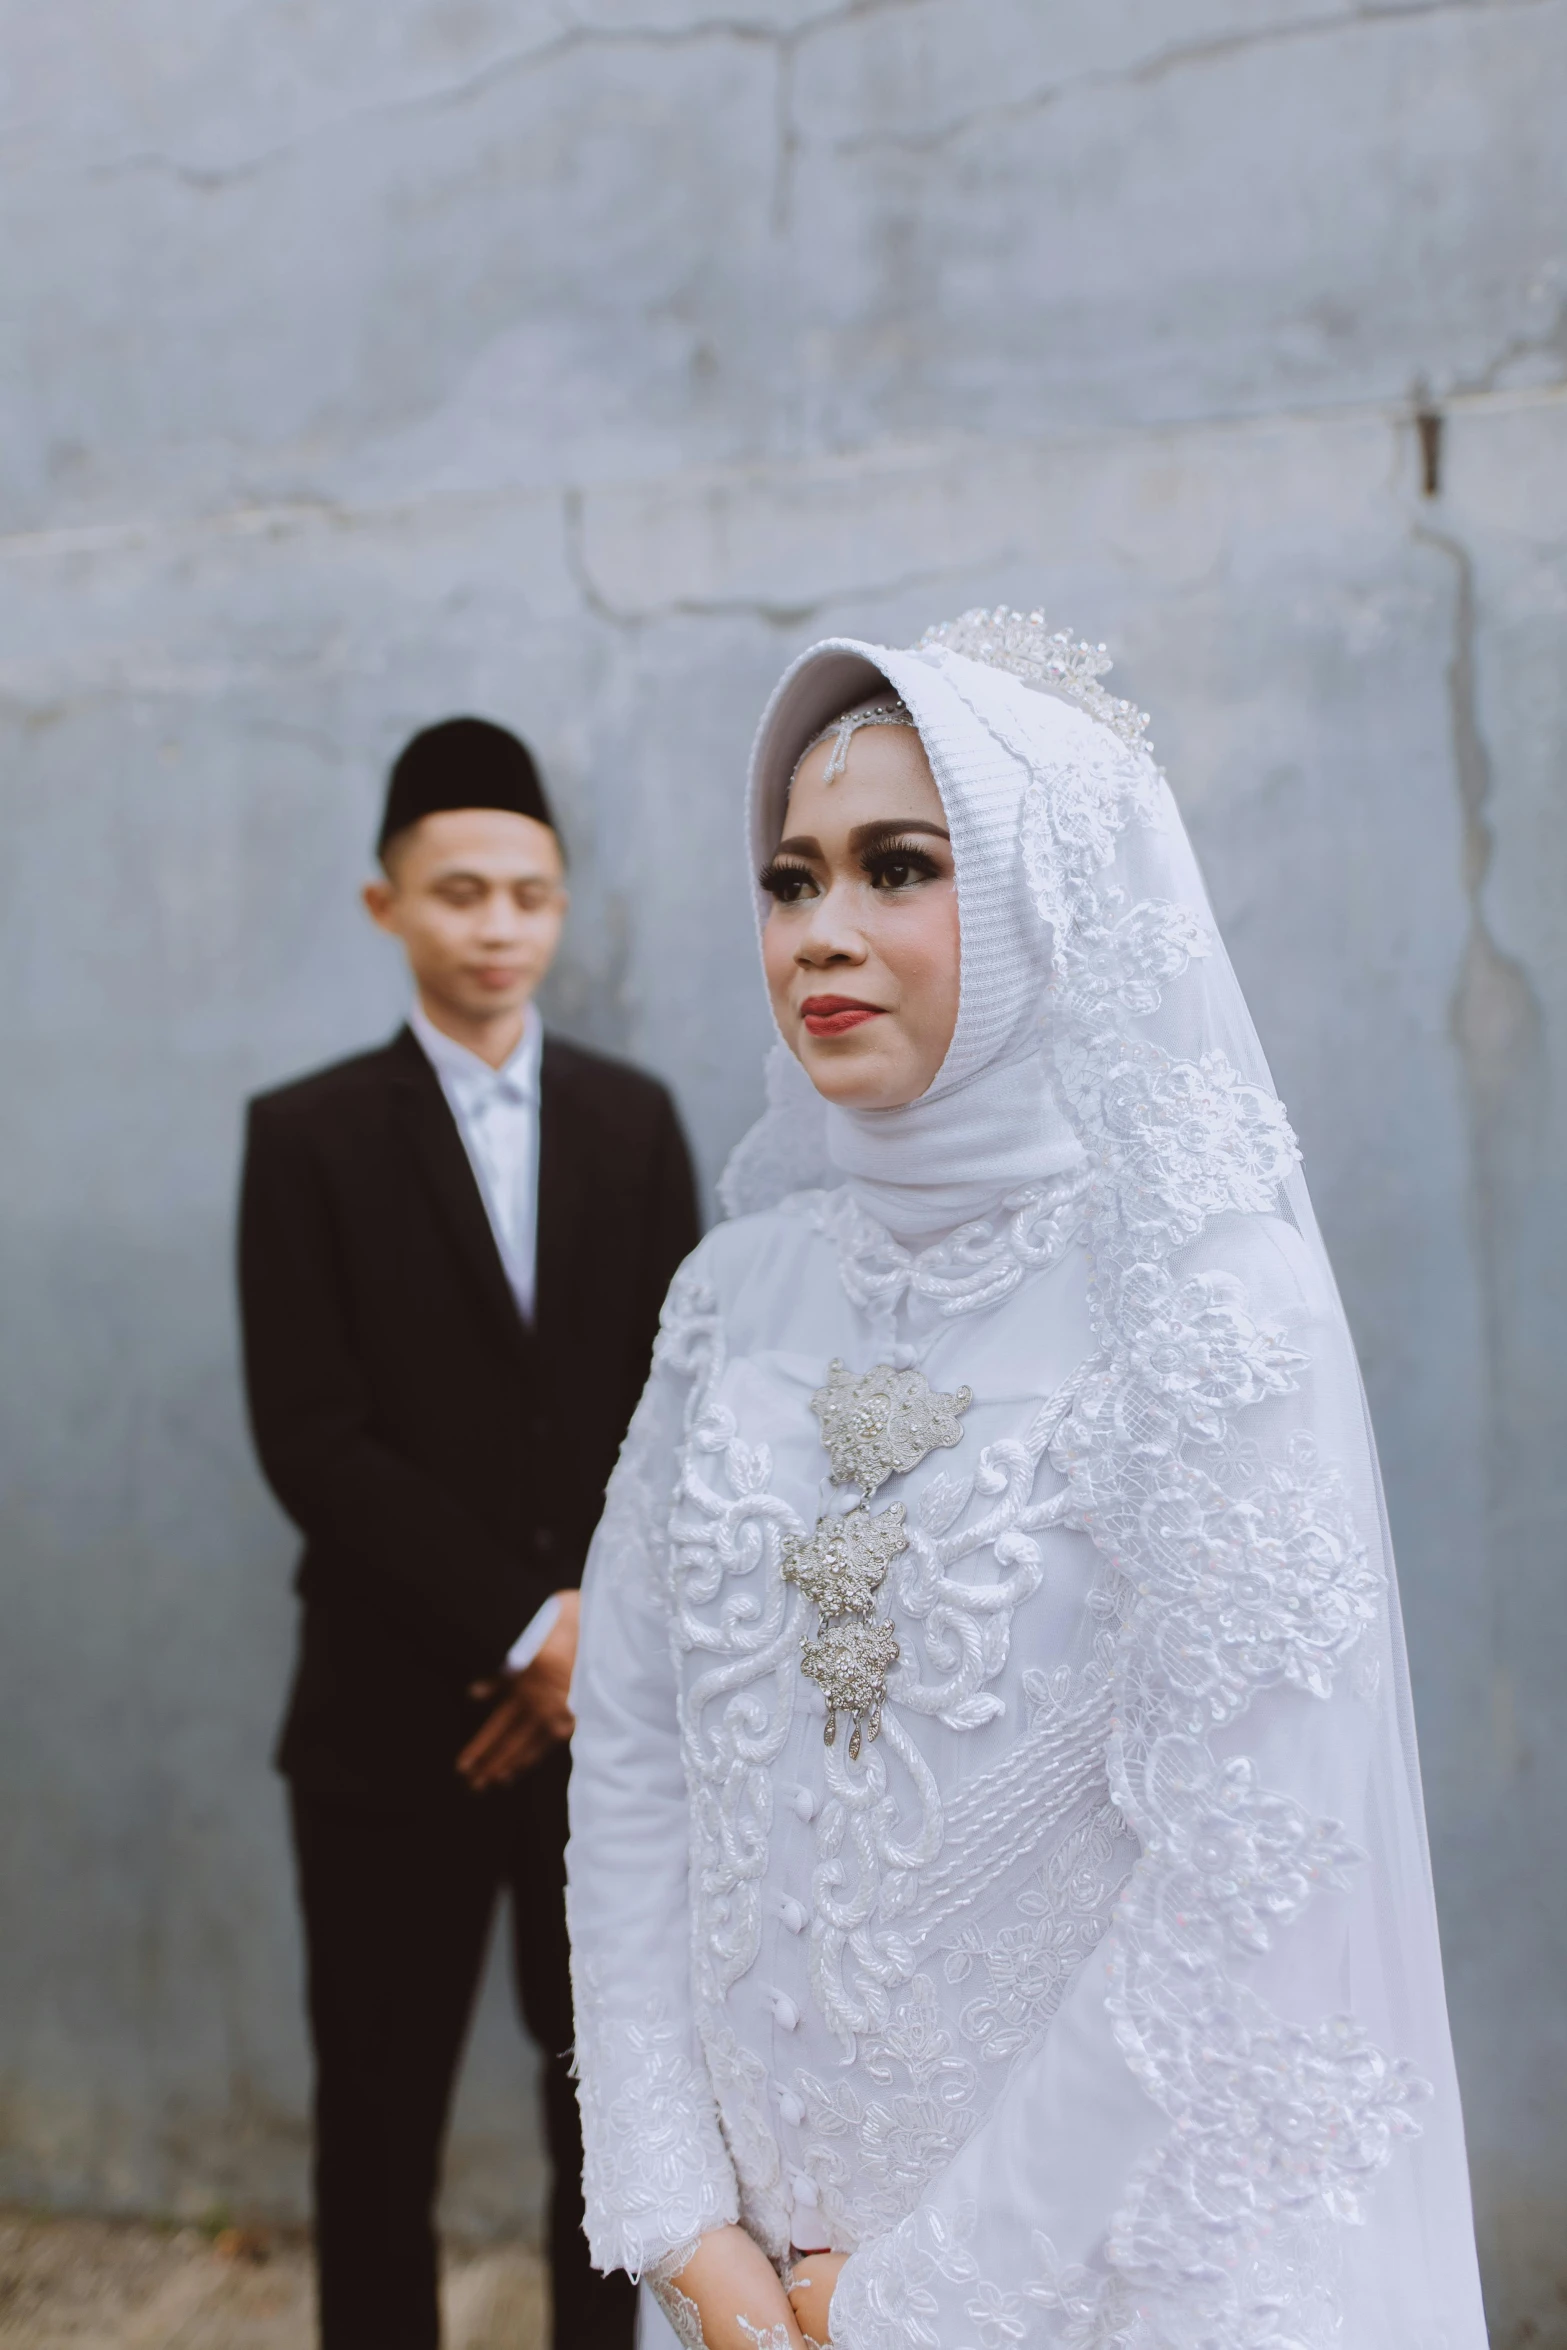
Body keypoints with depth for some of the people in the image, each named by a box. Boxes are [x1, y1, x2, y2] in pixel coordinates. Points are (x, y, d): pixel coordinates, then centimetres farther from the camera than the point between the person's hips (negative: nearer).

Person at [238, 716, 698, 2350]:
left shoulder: (633, 1120, 9)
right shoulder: (309, 1135, -1)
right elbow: (310, 1437, -10)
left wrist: (604, 1624, -8)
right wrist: (522, 1630, -14)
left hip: (608, 1705, 3)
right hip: (398, 1714, -2)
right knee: (381, 2118, 8)